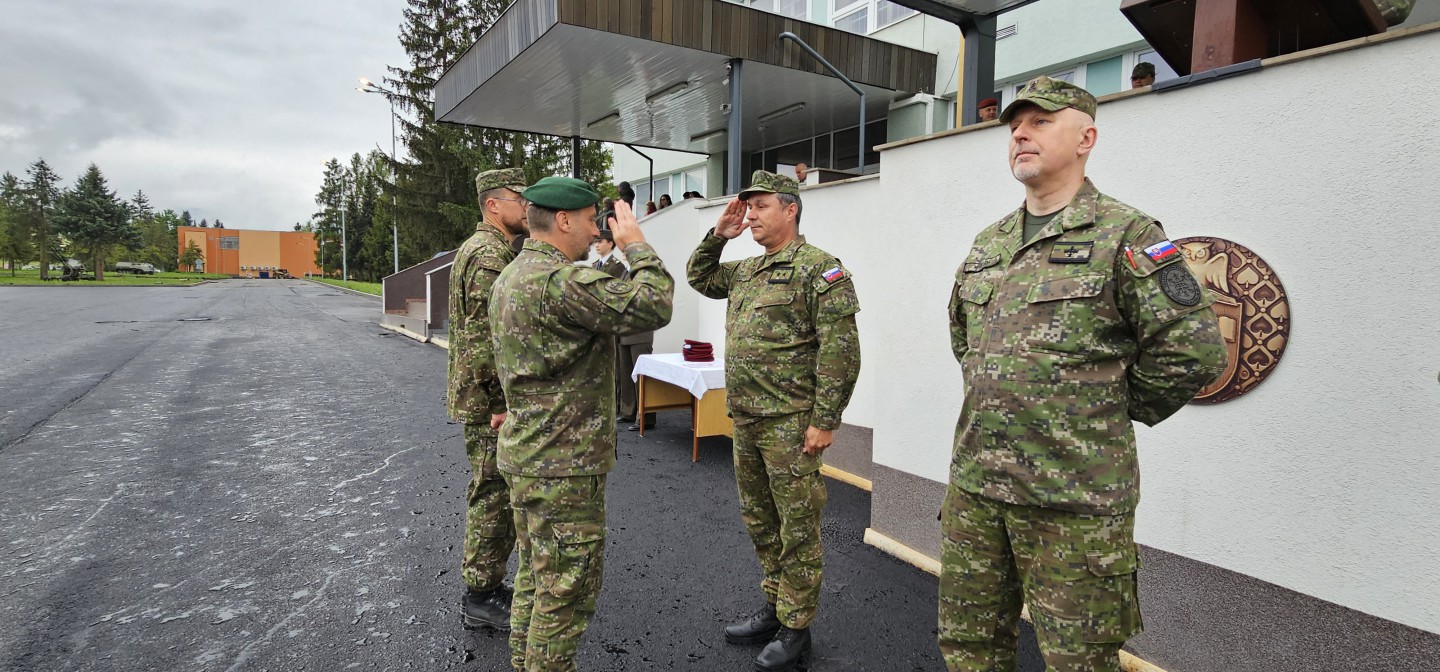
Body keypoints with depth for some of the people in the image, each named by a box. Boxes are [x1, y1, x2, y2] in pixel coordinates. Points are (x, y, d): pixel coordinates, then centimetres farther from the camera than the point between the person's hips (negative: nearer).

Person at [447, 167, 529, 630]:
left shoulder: (486, 250, 17)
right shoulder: (490, 255, -18)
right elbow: (486, 338, -24)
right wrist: (504, 401, -21)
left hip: (487, 398, 11)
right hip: (492, 401, -11)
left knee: (492, 495, 18)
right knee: (494, 496, -1)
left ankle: (487, 585, 30)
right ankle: (480, 598, 12)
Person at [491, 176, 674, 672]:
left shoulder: (508, 279, 11)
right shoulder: (562, 281, -22)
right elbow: (653, 307, -26)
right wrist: (635, 244, -12)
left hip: (524, 455, 10)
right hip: (564, 467, -10)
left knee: (536, 576, 22)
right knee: (567, 589, 4)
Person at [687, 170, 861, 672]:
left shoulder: (818, 268, -11)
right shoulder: (746, 270, 14)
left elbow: (839, 350, -16)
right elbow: (699, 278, 29)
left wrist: (825, 420, -19)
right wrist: (717, 236, 12)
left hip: (791, 423, -8)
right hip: (746, 421, 9)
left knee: (797, 528, 4)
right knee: (759, 521, 18)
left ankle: (795, 629, 18)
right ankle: (774, 607, 35)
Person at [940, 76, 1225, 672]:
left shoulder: (1125, 235, -8)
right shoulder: (988, 244, 12)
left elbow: (1193, 350, -11)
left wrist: (1107, 412, -3)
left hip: (1075, 497, -6)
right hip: (973, 483, 6)